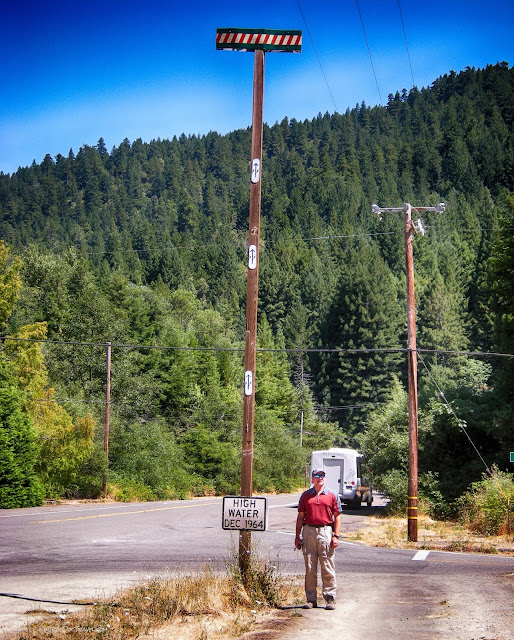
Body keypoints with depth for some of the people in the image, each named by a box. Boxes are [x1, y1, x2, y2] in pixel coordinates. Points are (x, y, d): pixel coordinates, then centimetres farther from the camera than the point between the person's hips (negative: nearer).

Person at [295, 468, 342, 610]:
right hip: (309, 531, 2)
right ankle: (311, 599, 9)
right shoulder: (305, 496, 12)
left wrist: (336, 536, -3)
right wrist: (297, 537, 7)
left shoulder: (332, 495, 8)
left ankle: (330, 598, 4)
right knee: (310, 568, 4)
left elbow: (337, 517, 7)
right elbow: (300, 517, 13)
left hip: (326, 531, -1)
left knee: (328, 567, -2)